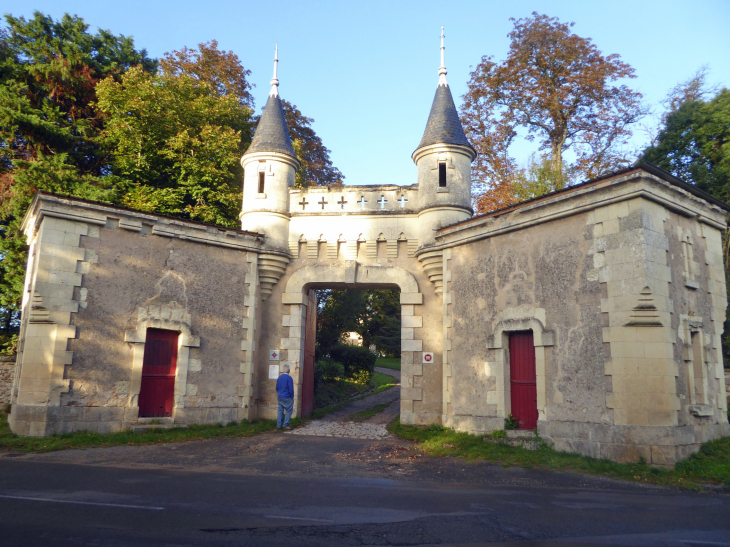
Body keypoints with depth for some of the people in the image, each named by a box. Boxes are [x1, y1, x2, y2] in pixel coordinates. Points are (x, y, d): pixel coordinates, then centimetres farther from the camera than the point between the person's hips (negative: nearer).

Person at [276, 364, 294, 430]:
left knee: (280, 411, 11)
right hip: (287, 398, -6)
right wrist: (292, 397, -4)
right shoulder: (289, 378, -15)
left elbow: (277, 388, 13)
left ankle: (278, 425, 13)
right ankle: (285, 425, -2)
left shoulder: (279, 377, 6)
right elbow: (291, 389, -15)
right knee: (288, 411, 2)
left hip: (280, 397, 7)